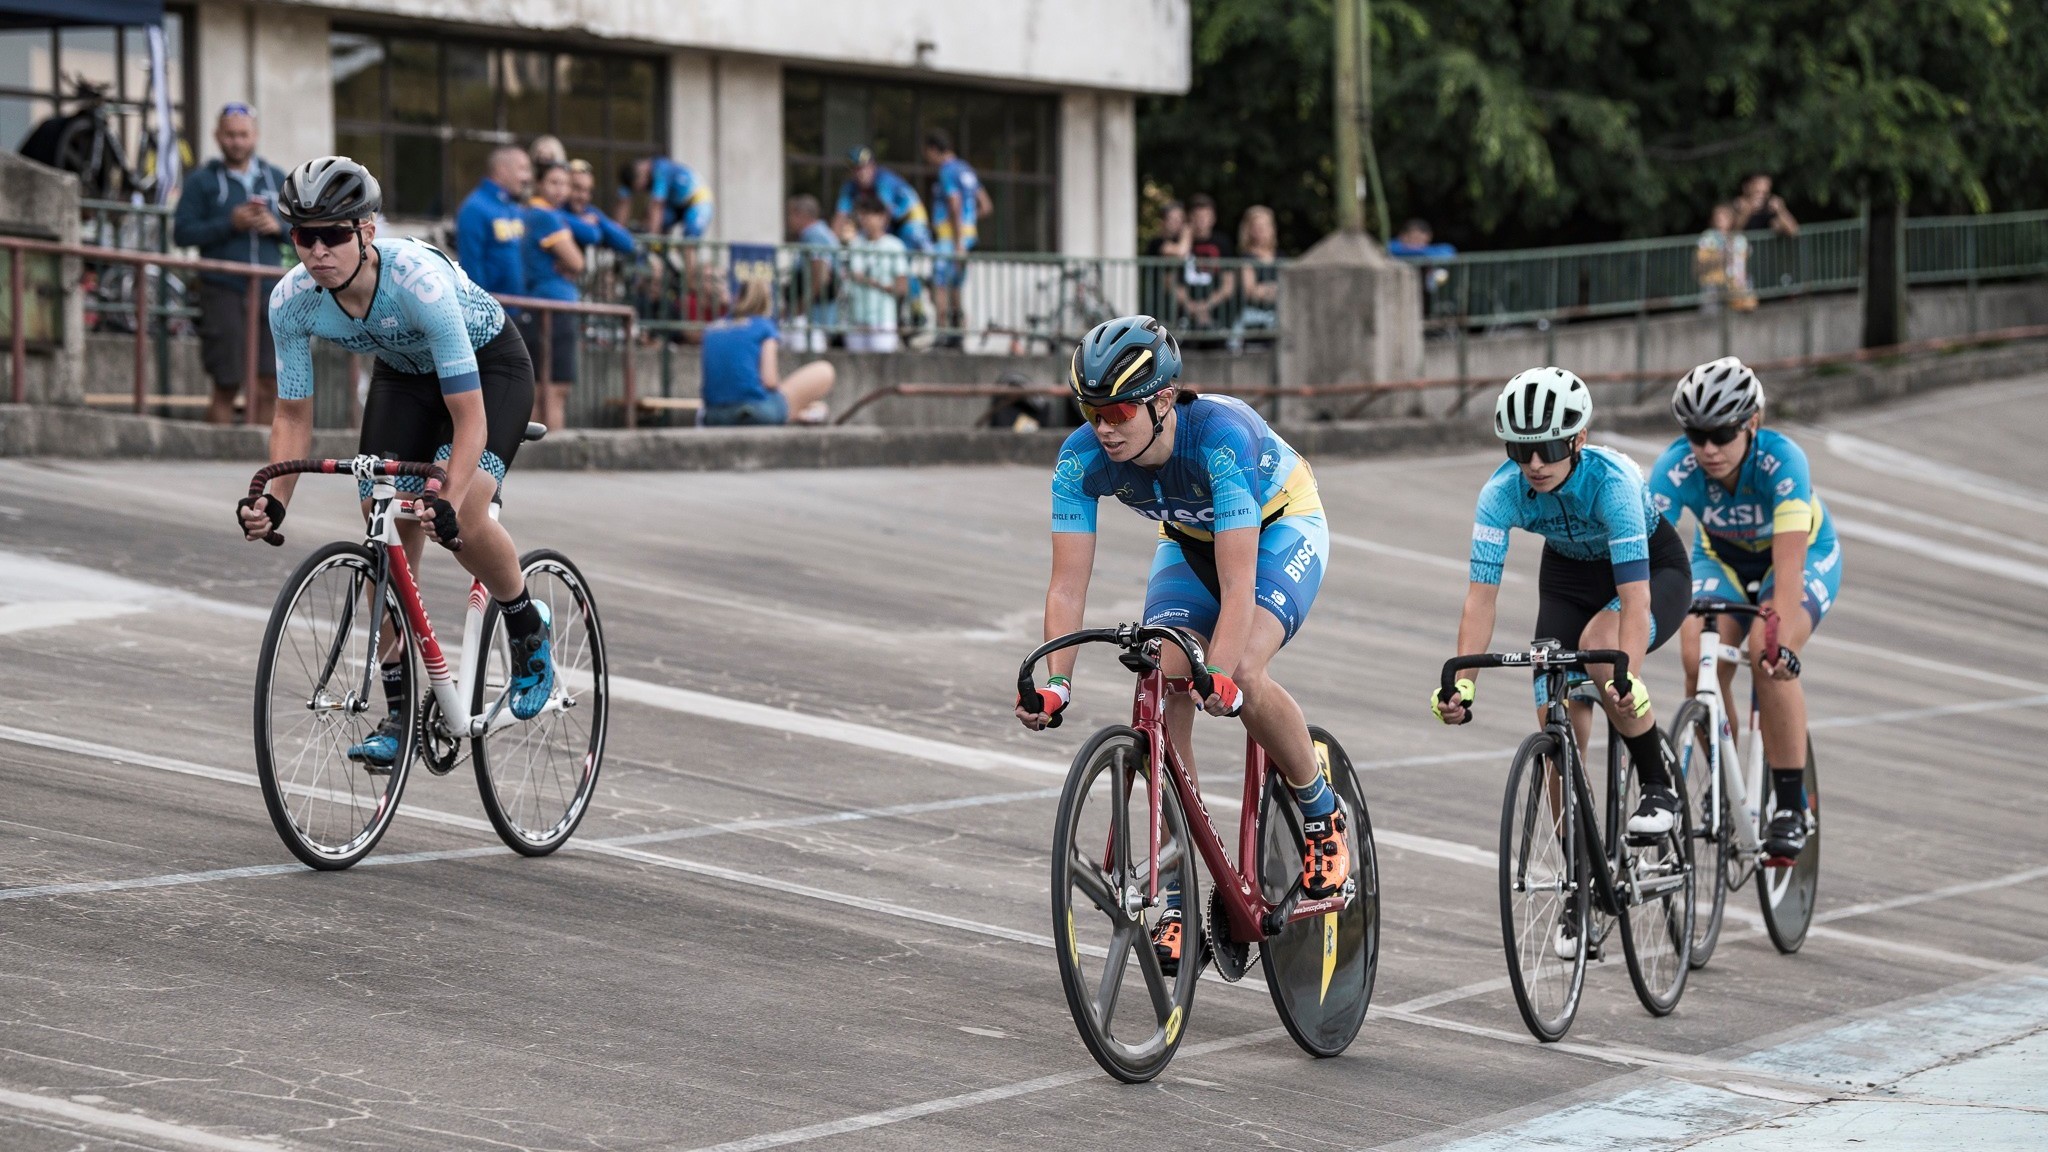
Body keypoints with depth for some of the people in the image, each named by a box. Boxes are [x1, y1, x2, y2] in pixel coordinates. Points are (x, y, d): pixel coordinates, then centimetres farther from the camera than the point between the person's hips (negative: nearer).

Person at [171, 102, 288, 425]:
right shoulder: (202, 181, 5)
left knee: (268, 387, -1)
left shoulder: (276, 178, 16)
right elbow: (182, 233, -3)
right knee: (227, 386, -3)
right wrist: (230, 224, -14)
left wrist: (278, 227, -4)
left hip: (270, 292, 3)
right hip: (224, 293, -3)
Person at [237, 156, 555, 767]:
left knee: (463, 517, -27)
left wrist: (447, 504, -52)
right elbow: (293, 415, -11)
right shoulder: (291, 300, -24)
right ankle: (399, 709, 6)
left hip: (488, 367, -5)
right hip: (402, 373, 5)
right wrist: (274, 500, -27)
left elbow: (468, 416, -38)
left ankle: (529, 630, 1)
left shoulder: (420, 281, -39)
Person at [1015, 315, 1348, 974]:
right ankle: (1178, 899, -8)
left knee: (1243, 676, -30)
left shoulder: (1222, 436, -40)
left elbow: (1237, 582, -43)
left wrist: (1221, 675, -56)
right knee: (1164, 697, -17)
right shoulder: (1082, 458, -26)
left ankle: (1323, 817, -3)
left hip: (1281, 528, -5)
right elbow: (1068, 585, -26)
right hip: (1188, 541, 5)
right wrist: (1055, 682, -40)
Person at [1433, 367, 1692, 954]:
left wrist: (1629, 681, -56)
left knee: (1598, 645, -36)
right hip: (1569, 574, 4)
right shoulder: (1502, 492, -27)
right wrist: (1461, 681, -42)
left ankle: (1659, 783, -14)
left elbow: (1634, 595, -42)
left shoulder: (1612, 480, -37)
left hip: (1655, 568, -4)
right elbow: (1481, 593, -29)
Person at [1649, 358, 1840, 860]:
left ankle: (1792, 806, -17)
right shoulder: (1677, 467, -29)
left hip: (1807, 556, -3)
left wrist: (1781, 641, -56)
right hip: (1722, 558, 3)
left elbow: (1788, 561, -44)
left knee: (1769, 657, -29)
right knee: (1701, 660, -23)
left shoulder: (1782, 460, -36)